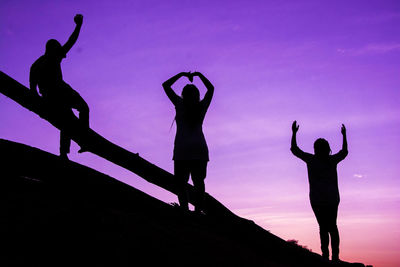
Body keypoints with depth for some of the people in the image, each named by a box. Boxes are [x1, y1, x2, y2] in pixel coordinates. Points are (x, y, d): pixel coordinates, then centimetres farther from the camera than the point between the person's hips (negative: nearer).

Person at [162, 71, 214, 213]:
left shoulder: (180, 104, 6)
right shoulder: (202, 106, 13)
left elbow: (166, 85, 16)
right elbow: (211, 88, 30)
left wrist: (181, 74, 22)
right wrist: (199, 74, 34)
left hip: (182, 148, -2)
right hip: (200, 148, 3)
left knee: (181, 182, -1)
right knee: (199, 181, 4)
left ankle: (184, 207, -17)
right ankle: (198, 209, -7)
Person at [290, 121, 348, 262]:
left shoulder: (311, 160, -2)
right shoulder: (333, 160, 5)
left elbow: (294, 149, 7)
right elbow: (344, 152, 25)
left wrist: (294, 132, 15)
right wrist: (344, 135, 34)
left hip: (317, 197, -2)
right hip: (332, 197, 3)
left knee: (323, 225, -3)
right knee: (332, 225, 11)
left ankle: (325, 253, -15)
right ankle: (335, 254, 3)